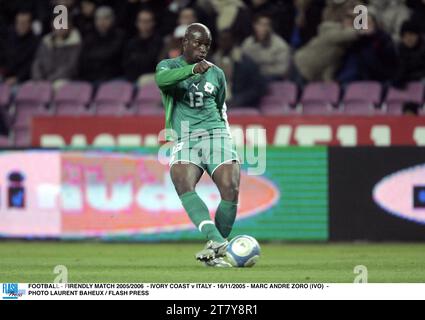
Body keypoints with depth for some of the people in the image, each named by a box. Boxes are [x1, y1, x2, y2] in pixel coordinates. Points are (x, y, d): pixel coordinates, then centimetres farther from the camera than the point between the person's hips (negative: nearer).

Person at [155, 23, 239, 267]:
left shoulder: (216, 74, 20)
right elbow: (162, 79, -15)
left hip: (216, 135, 2)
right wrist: (192, 69, -30)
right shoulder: (169, 66, 10)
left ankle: (215, 252, -7)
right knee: (182, 183, -32)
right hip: (185, 141, -2)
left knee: (231, 190, -20)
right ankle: (216, 241, -45)